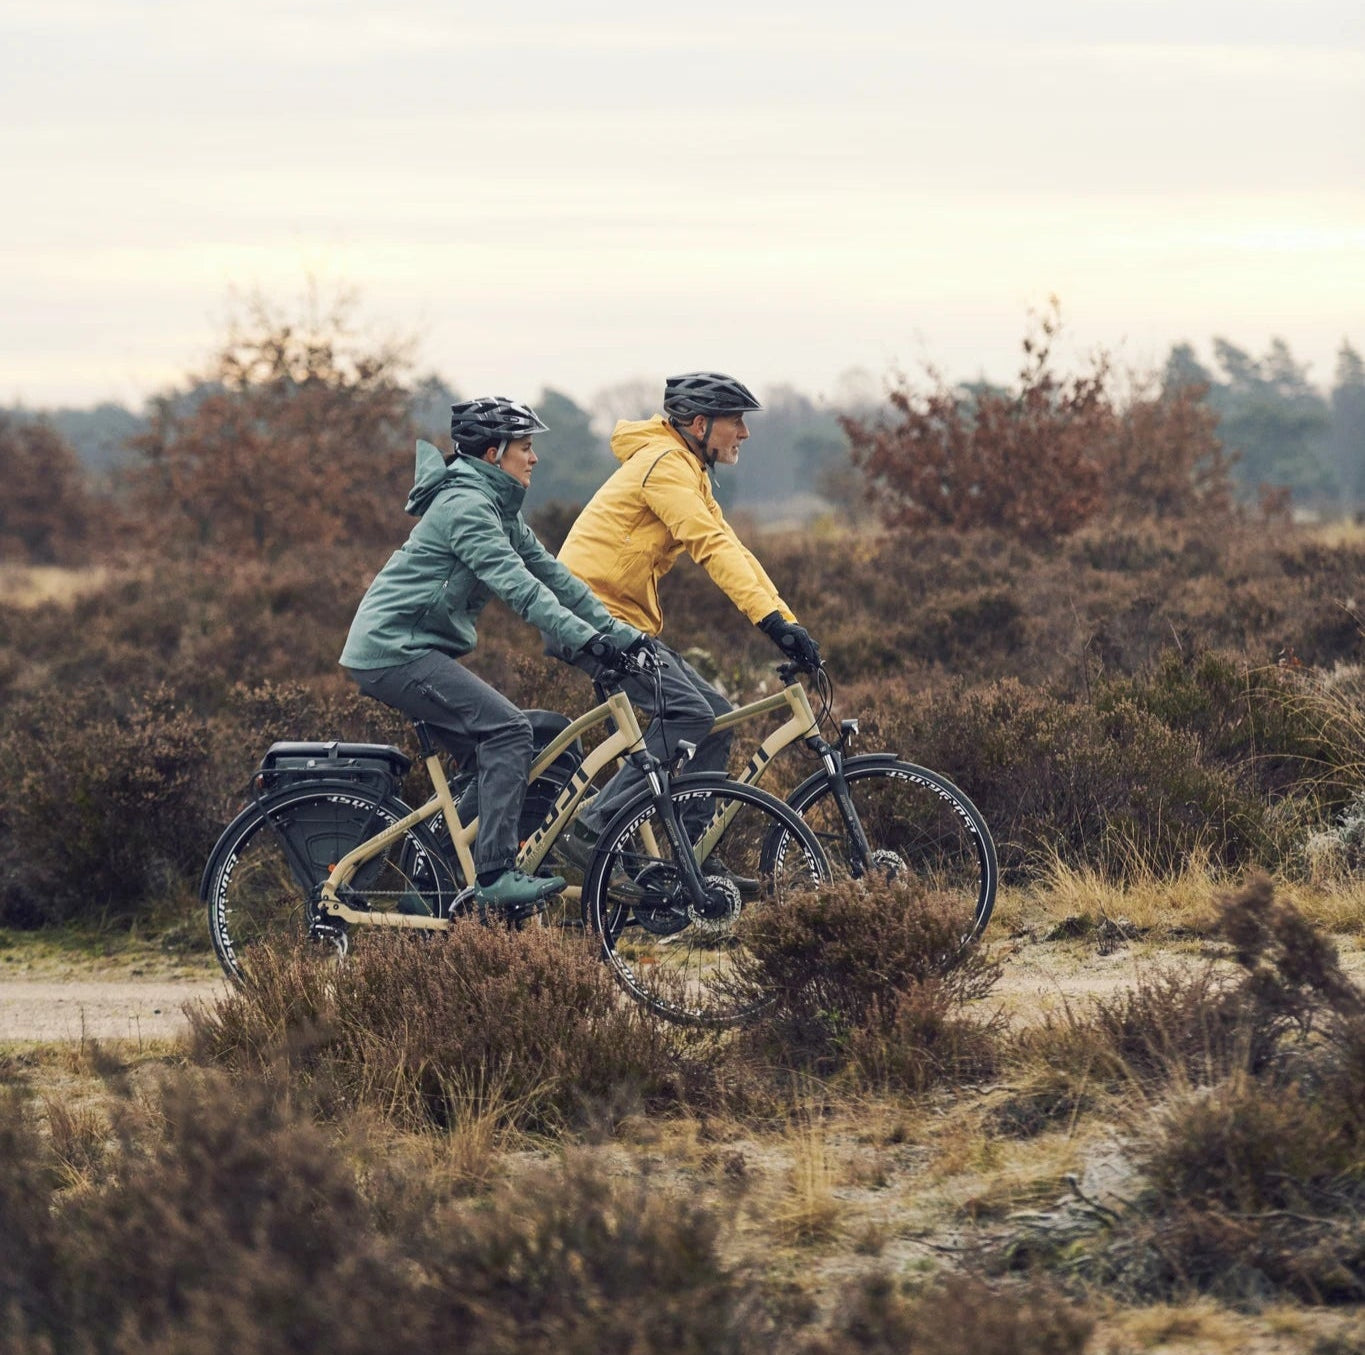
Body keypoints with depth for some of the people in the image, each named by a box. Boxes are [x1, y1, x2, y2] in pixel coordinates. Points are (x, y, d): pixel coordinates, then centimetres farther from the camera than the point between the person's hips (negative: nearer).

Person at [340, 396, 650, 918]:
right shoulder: (466, 506, -17)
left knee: (488, 755, 10)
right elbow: (519, 587, -25)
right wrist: (587, 640, -31)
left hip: (417, 649, 11)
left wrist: (616, 629, 6)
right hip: (394, 651, -11)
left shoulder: (498, 508, 16)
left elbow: (550, 572, 14)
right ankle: (497, 875, -24)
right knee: (507, 729, -20)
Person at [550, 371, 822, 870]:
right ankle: (592, 830, -21)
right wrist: (773, 620, -30)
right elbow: (712, 547, -24)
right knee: (688, 713, -22)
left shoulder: (688, 472, 19)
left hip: (625, 619, 10)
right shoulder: (665, 464, -14)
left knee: (714, 714, 4)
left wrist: (789, 623, 5)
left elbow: (728, 547, 15)